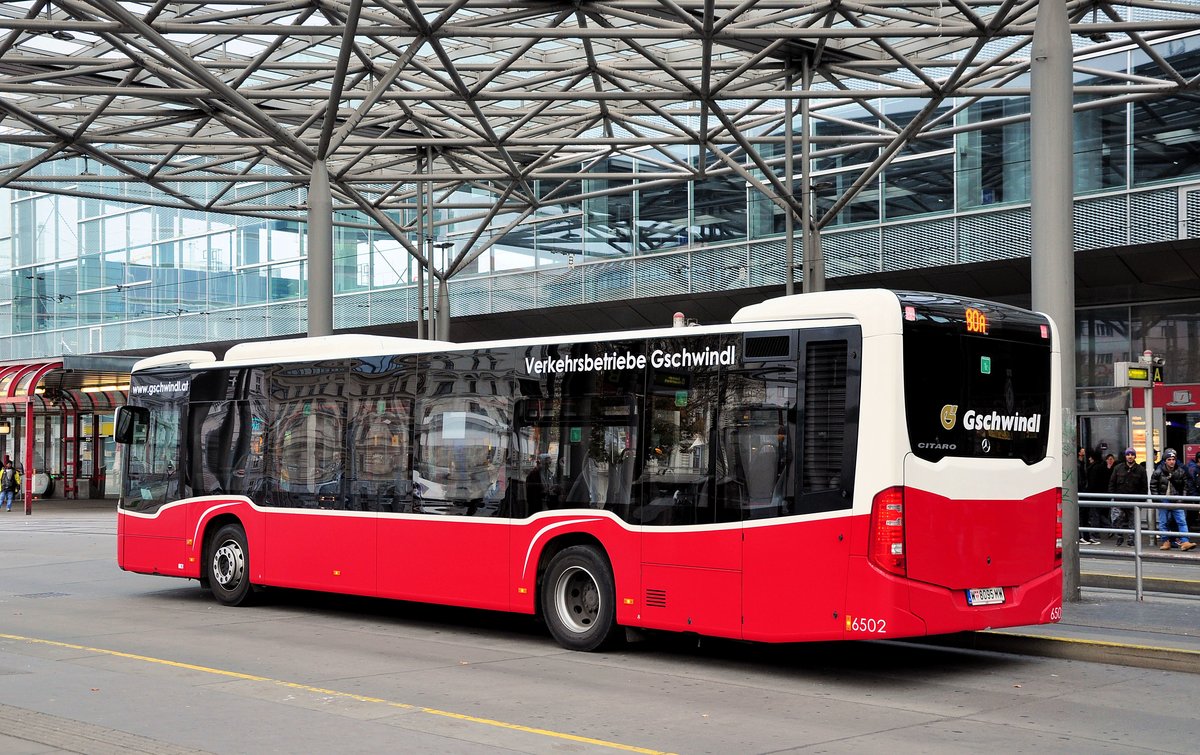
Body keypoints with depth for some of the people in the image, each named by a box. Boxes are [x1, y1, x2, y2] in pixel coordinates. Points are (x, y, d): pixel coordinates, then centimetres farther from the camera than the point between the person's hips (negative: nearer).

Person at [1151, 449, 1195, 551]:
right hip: (1163, 501, -1)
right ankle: (1166, 542, 12)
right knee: (1163, 522, 3)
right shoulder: (1158, 472, -5)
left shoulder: (1181, 472, 1)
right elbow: (1153, 485, 2)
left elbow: (1185, 485, 13)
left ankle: (1185, 542, -8)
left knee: (1182, 521, -6)